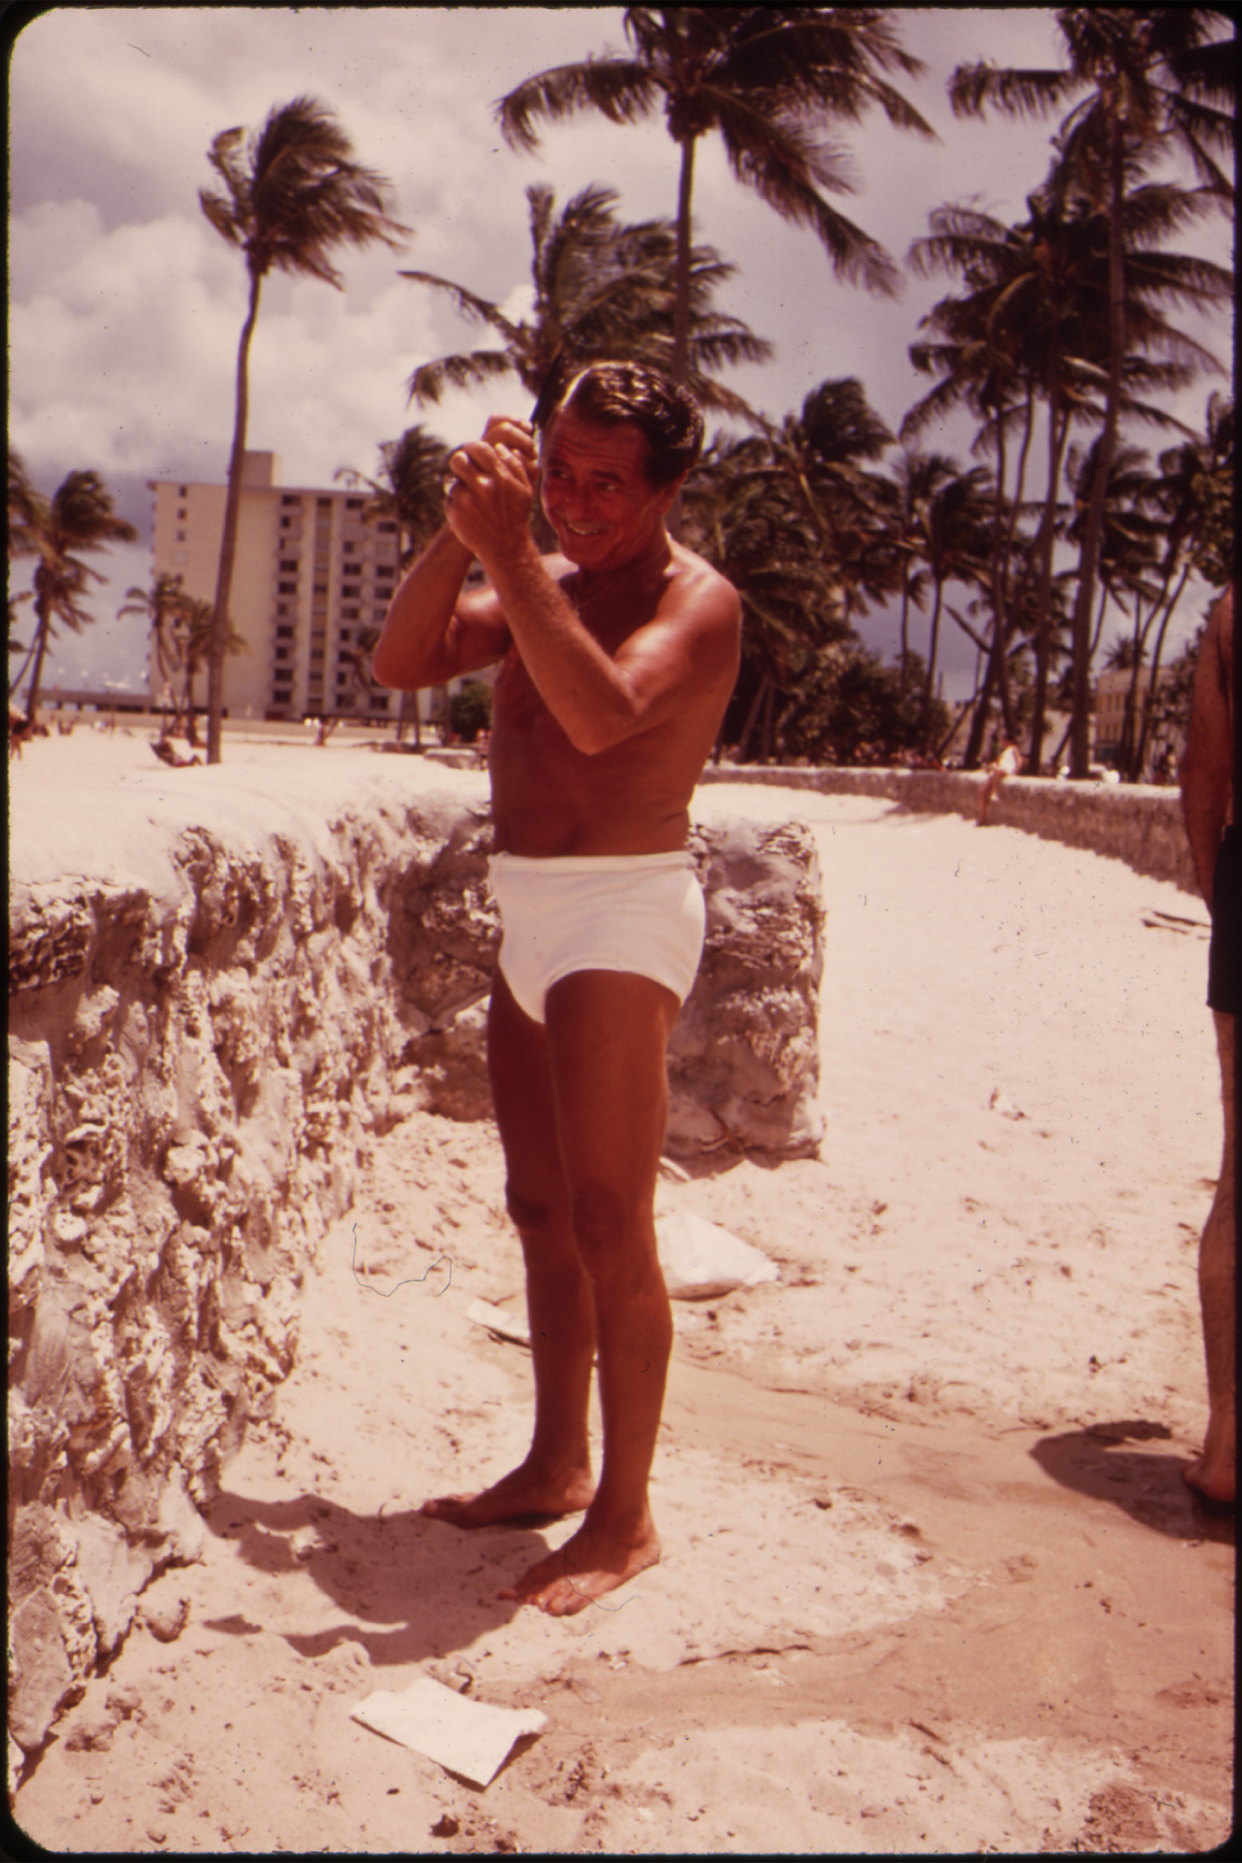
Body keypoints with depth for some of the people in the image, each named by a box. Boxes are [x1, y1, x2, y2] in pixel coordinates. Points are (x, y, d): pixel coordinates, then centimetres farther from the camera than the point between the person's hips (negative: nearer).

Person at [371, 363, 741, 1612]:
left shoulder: (697, 599, -7)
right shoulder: (541, 583, 16)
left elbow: (602, 711, -27)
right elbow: (400, 663, 4)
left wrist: (509, 552, -27)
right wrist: (461, 530, -7)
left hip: (623, 913, -8)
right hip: (526, 916, 8)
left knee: (610, 1226, -7)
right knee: (541, 1212, 14)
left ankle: (624, 1518, 5)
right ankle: (556, 1465, 27)